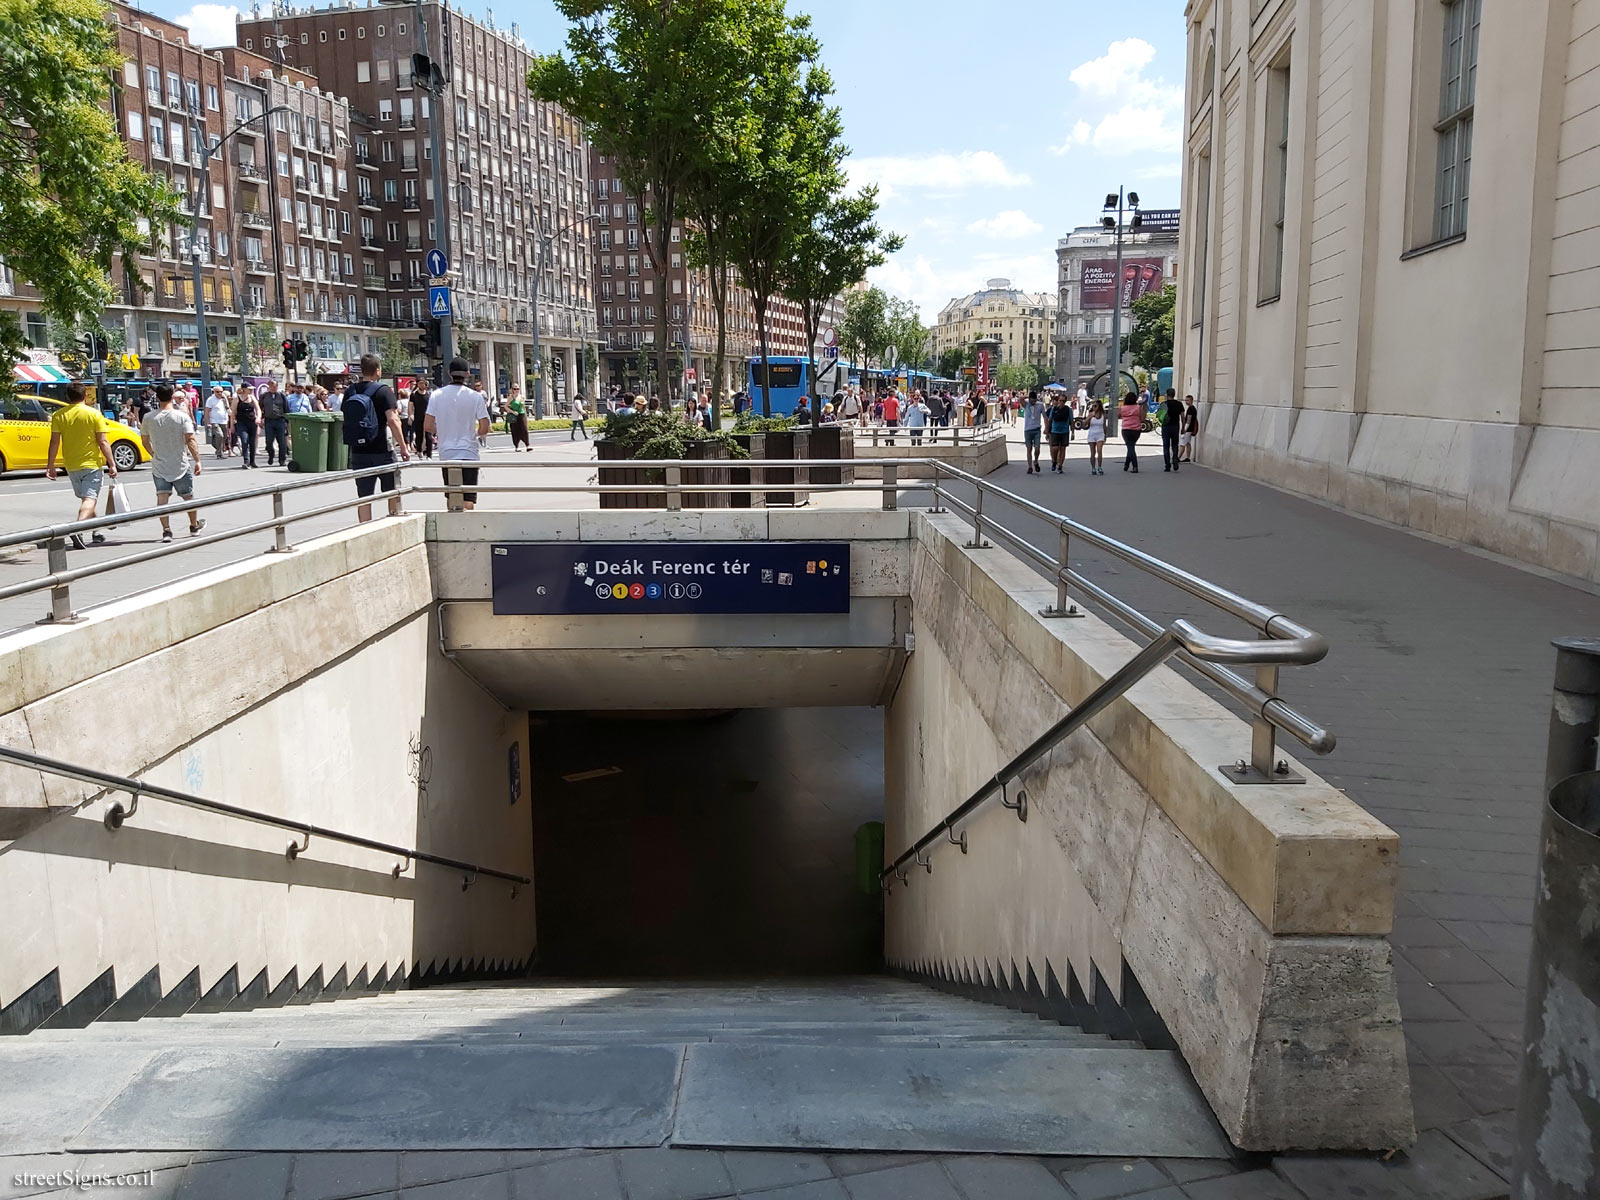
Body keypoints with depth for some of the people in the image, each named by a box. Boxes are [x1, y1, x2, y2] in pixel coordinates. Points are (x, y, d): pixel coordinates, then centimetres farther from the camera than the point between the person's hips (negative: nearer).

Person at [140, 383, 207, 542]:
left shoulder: (148, 418, -1)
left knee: (162, 497, -1)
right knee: (188, 496, 15)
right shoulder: (182, 416, -10)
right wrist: (197, 460, -14)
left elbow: (145, 441, 10)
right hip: (181, 465, -1)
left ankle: (166, 530, -11)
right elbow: (190, 440, -17)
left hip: (159, 466, 1)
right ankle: (194, 525, 31)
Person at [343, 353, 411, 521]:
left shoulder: (350, 392, 6)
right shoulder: (383, 391, -9)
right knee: (393, 494, 10)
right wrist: (403, 448, -14)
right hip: (382, 451, -4)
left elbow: (345, 419, 11)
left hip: (358, 452, 4)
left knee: (364, 497, 6)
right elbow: (392, 420, -17)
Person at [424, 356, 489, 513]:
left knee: (450, 496, 17)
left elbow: (428, 426, -1)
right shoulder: (475, 396, -6)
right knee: (468, 499, -5)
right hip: (468, 453, -3)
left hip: (446, 453, 3)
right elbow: (484, 429, -8)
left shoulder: (437, 395, 0)